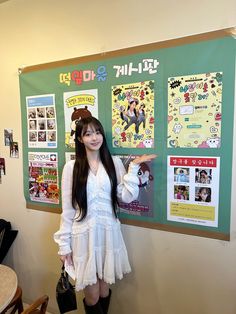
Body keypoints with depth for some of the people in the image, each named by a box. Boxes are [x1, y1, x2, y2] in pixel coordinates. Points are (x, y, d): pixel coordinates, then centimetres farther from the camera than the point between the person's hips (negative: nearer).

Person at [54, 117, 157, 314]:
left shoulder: (114, 163, 0)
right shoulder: (71, 167, -5)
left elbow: (127, 197, -7)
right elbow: (67, 209, -3)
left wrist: (134, 167, -12)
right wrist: (64, 244, -1)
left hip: (109, 232, 2)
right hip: (84, 234, -1)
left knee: (104, 290, 19)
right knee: (92, 296, 11)